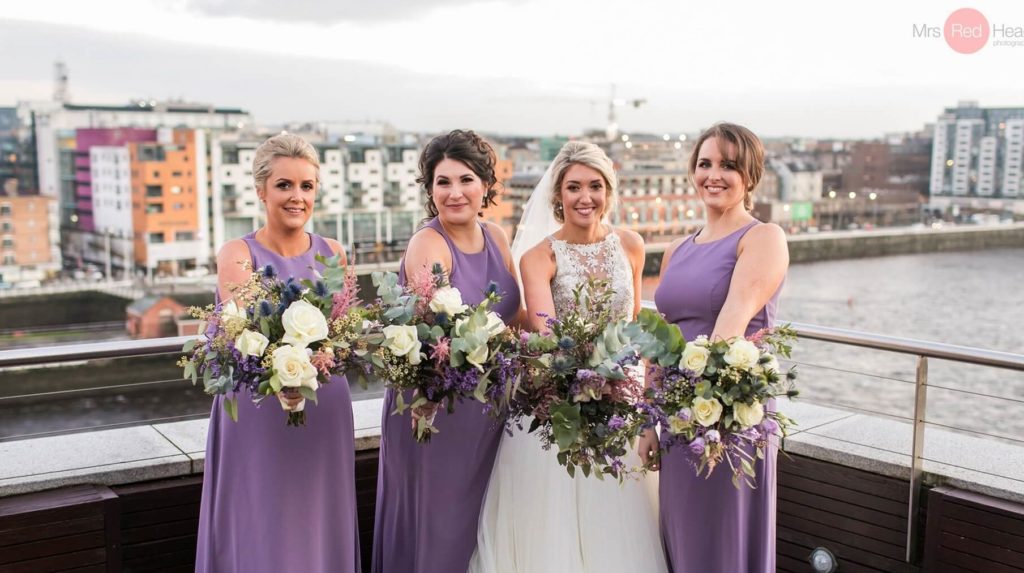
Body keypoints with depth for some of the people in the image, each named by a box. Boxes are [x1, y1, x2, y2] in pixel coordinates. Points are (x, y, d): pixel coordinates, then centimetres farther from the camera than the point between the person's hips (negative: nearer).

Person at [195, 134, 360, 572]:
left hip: (326, 412, 4)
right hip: (258, 414, -3)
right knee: (263, 532, 5)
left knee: (321, 527, 12)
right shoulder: (238, 255, -6)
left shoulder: (332, 253, 6)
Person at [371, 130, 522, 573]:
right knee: (437, 524, 6)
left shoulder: (496, 238, 4)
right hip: (433, 407, -6)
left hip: (489, 407, 6)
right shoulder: (428, 243, -15)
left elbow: (516, 314, 9)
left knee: (481, 524, 18)